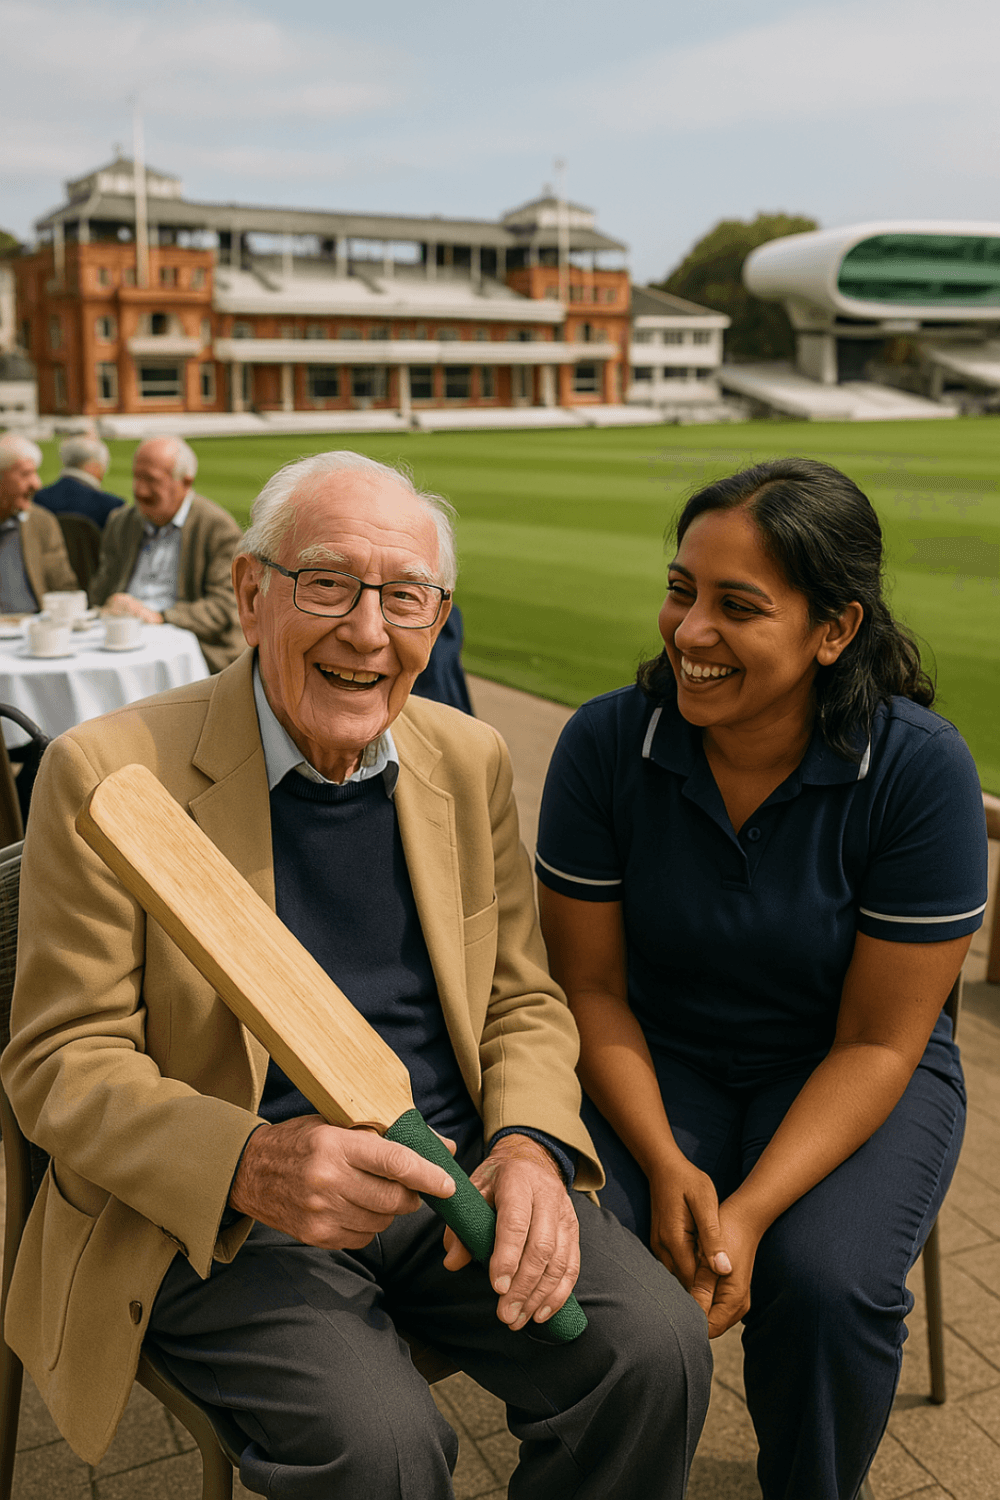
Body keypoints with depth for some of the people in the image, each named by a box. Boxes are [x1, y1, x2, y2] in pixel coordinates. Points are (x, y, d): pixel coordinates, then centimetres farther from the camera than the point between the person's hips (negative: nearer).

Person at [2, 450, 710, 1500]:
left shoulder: (469, 761, 5)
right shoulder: (109, 772, -10)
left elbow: (521, 1000, 10)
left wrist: (531, 1144, -12)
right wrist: (251, 1166, -26)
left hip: (452, 1179, 4)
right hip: (213, 1219, -3)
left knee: (655, 1349, -17)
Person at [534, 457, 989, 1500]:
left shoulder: (921, 769, -19)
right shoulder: (605, 744, -14)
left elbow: (877, 1042, -15)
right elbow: (593, 985, -7)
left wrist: (750, 1210, -25)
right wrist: (665, 1164, -21)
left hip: (847, 1080, -1)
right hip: (654, 1063, 2)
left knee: (825, 1279, -26)